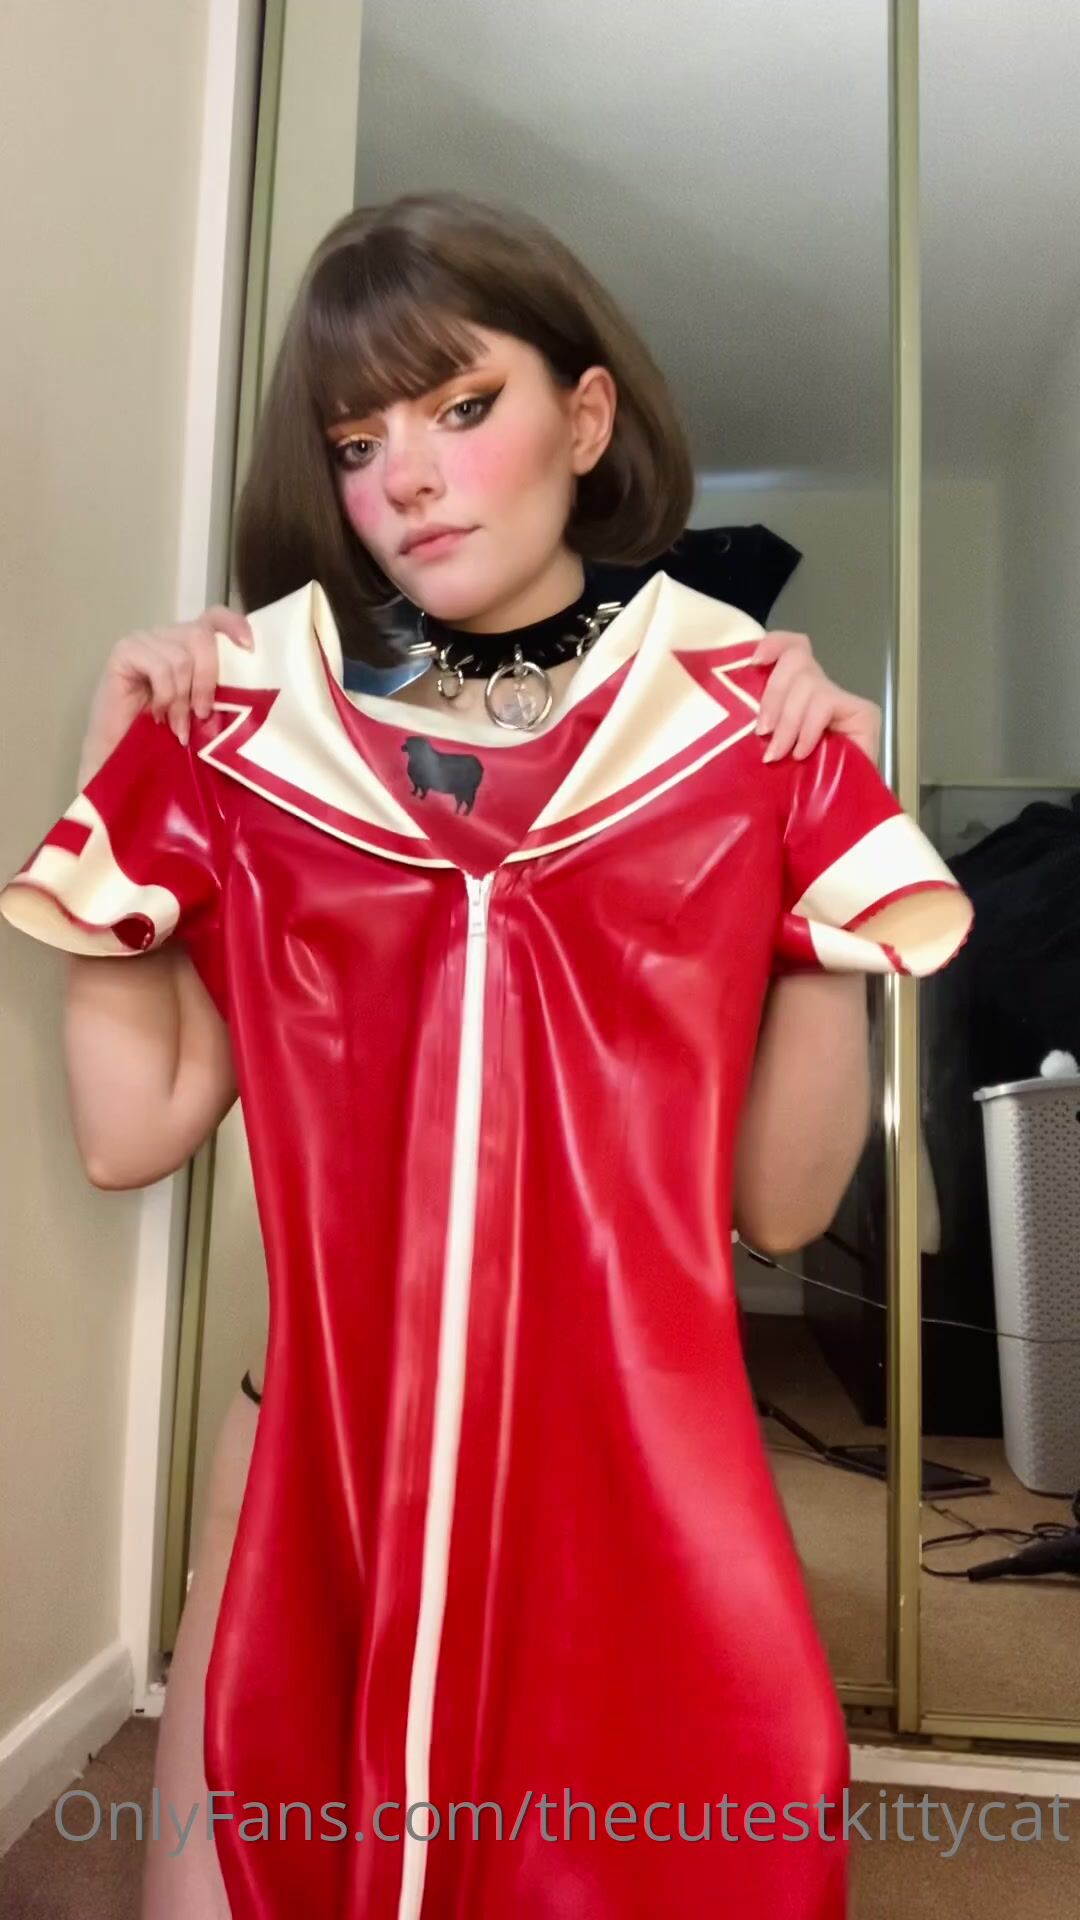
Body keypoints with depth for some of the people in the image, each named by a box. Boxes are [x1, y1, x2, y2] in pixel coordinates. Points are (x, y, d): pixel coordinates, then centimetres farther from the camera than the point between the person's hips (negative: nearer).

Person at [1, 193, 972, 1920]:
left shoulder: (742, 734, -4)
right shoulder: (257, 730, 0)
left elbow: (784, 1202, -7)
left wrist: (829, 835, -14)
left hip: (639, 1469, 0)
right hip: (323, 1460, 2)